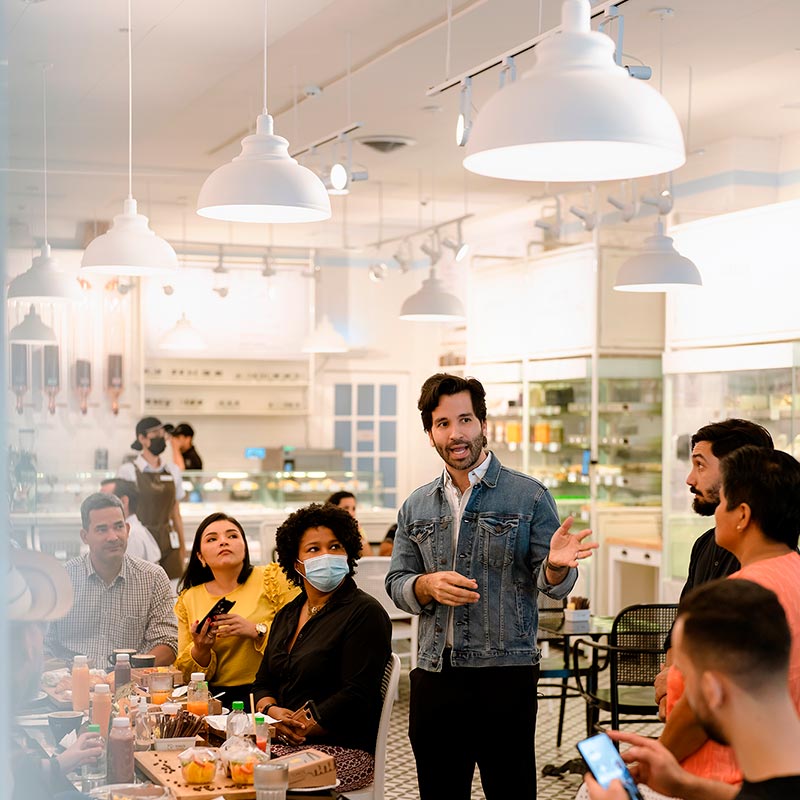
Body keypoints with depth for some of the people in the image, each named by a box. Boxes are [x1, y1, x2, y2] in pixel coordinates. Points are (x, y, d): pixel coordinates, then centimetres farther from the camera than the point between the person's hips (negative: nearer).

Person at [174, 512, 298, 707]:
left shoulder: (272, 577, 5)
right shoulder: (188, 600, 13)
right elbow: (185, 674, 16)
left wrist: (257, 630, -15)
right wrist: (200, 650, -6)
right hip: (218, 698, 4)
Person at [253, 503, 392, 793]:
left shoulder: (365, 613, -7)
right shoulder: (287, 616, 17)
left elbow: (356, 696, -14)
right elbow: (263, 683, 16)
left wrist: (300, 730, -17)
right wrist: (272, 712, -7)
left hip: (343, 749, -7)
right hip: (285, 742, 7)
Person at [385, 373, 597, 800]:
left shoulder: (528, 496, 0)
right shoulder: (416, 506, 11)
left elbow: (552, 586, -2)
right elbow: (396, 583, 12)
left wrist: (555, 565, -25)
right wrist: (428, 585, -10)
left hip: (505, 674, -4)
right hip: (434, 675, 4)